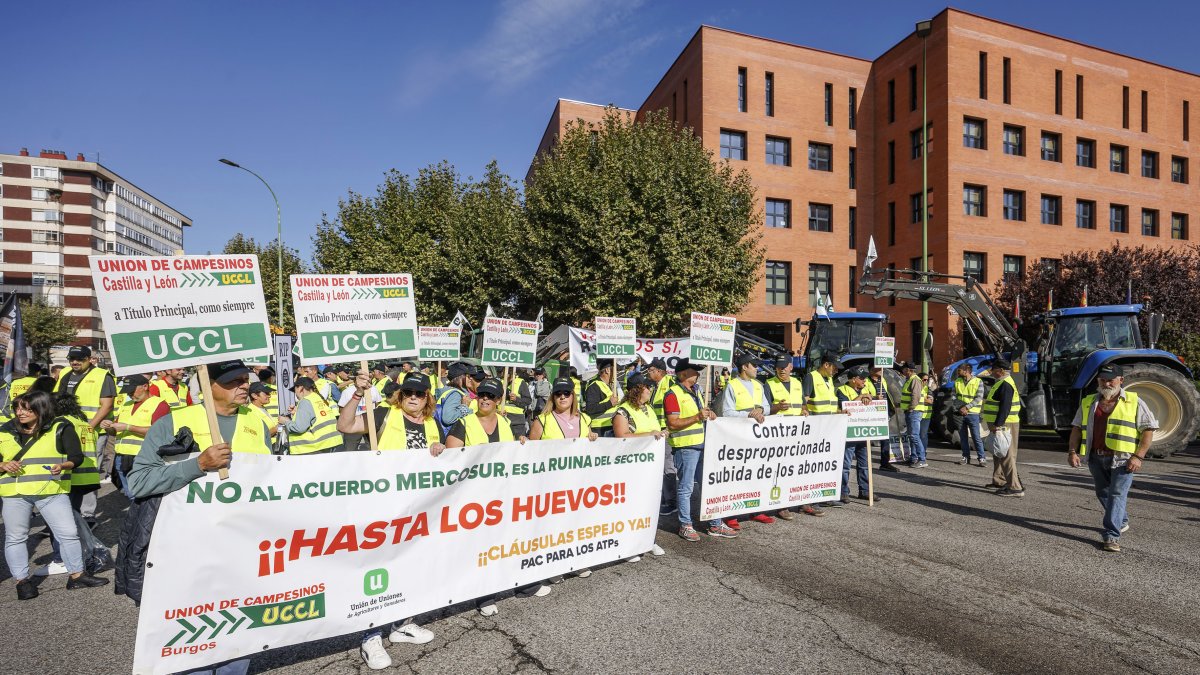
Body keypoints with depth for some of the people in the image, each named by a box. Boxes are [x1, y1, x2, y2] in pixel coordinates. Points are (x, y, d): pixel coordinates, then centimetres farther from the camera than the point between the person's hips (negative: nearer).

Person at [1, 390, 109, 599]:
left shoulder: (60, 429, -1)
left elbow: (77, 456, -2)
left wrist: (63, 466, -21)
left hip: (52, 491, -2)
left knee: (68, 533, -1)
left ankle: (77, 575, 12)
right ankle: (22, 580, 24)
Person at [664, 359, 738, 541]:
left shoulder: (695, 392, 17)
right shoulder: (673, 394, -12)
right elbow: (672, 424, -19)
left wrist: (708, 414, 6)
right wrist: (697, 417, -22)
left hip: (702, 444, 9)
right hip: (685, 447, -9)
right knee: (686, 487, 1)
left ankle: (715, 524, 24)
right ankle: (685, 525, 15)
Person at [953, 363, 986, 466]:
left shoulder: (978, 382, -4)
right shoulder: (957, 382, 8)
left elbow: (979, 398, -9)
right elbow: (955, 396, 4)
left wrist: (966, 407, -15)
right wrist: (961, 407, -11)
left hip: (973, 413, -4)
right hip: (960, 413, 4)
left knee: (976, 437, -4)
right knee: (963, 437, 8)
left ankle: (982, 458, 3)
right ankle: (966, 457, 16)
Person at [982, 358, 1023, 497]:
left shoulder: (1005, 384, -17)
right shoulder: (1002, 383, 17)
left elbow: (1005, 407, -25)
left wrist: (997, 424, -27)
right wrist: (996, 424, 23)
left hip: (1004, 425, -11)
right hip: (1001, 424, 11)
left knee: (1006, 456, -10)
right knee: (1000, 454, 19)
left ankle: (1015, 488, -8)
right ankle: (999, 480, 30)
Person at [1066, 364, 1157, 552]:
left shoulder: (1134, 402, 0)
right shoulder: (1088, 403, 10)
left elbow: (1148, 429, -2)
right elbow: (1077, 428, 11)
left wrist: (1138, 456, -11)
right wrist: (1073, 451, -1)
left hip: (1122, 459, -4)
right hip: (1096, 458, 4)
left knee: (1117, 494, -10)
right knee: (1103, 493, 16)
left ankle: (1112, 536, -8)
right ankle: (1121, 522, 40)